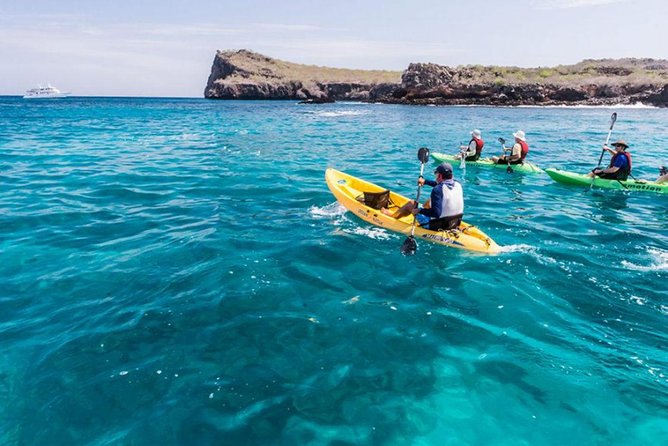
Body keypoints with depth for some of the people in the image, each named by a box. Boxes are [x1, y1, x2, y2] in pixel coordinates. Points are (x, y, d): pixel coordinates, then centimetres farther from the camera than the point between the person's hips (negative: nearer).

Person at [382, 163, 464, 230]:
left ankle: (393, 215, 39)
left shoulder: (437, 190, -26)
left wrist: (420, 210, -18)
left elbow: (436, 213, -33)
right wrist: (425, 181, 28)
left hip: (437, 226, -7)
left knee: (411, 203, 13)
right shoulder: (458, 184, -2)